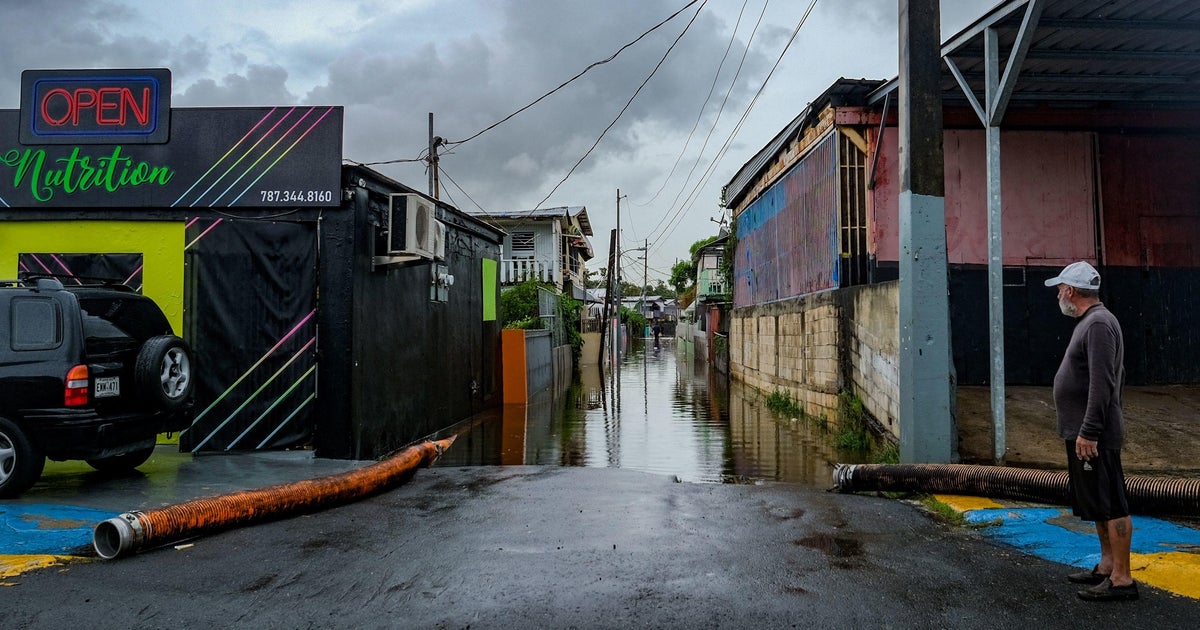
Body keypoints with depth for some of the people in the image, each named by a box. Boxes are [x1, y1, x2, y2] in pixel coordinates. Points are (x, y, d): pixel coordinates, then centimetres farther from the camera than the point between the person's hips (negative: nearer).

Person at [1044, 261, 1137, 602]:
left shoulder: (1099, 324, -16)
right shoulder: (1090, 322, 16)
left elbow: (1103, 383, -23)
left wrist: (1089, 431, -23)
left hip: (1093, 436, -11)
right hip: (1081, 432, 11)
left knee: (1110, 506, -4)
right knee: (1096, 505, 17)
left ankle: (1122, 579, 1)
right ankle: (1107, 566, 28)